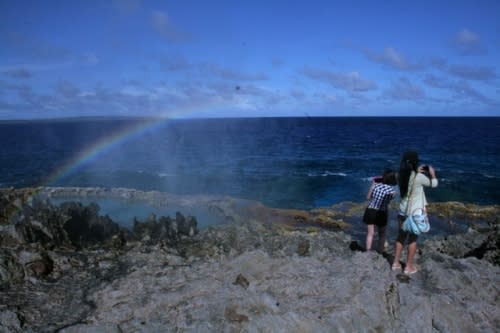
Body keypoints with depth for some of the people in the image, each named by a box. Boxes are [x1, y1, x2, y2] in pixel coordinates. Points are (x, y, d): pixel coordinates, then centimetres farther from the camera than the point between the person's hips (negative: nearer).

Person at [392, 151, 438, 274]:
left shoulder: (403, 175, -2)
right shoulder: (418, 177, -20)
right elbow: (434, 184, -3)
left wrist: (417, 172, 18)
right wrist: (432, 173, 13)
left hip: (403, 211, 6)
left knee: (401, 236, 17)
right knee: (413, 239, 8)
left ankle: (396, 263, 25)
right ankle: (409, 266, 17)